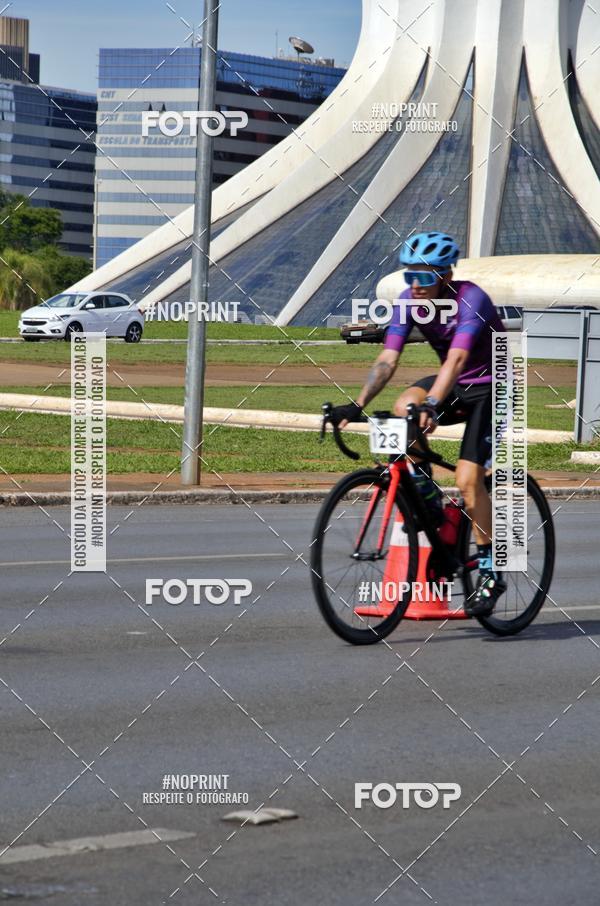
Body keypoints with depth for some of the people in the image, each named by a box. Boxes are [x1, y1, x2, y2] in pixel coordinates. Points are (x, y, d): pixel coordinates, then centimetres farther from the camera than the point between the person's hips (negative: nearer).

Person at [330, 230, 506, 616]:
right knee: (405, 405, -28)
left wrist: (432, 405, -56)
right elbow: (387, 360, -18)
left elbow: (456, 359, -42)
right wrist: (358, 404, -32)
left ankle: (491, 573, -3)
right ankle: (427, 495, -9)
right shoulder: (409, 301, -11)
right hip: (453, 384, 5)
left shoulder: (471, 299, -28)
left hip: (489, 387, -5)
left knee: (468, 479, -18)